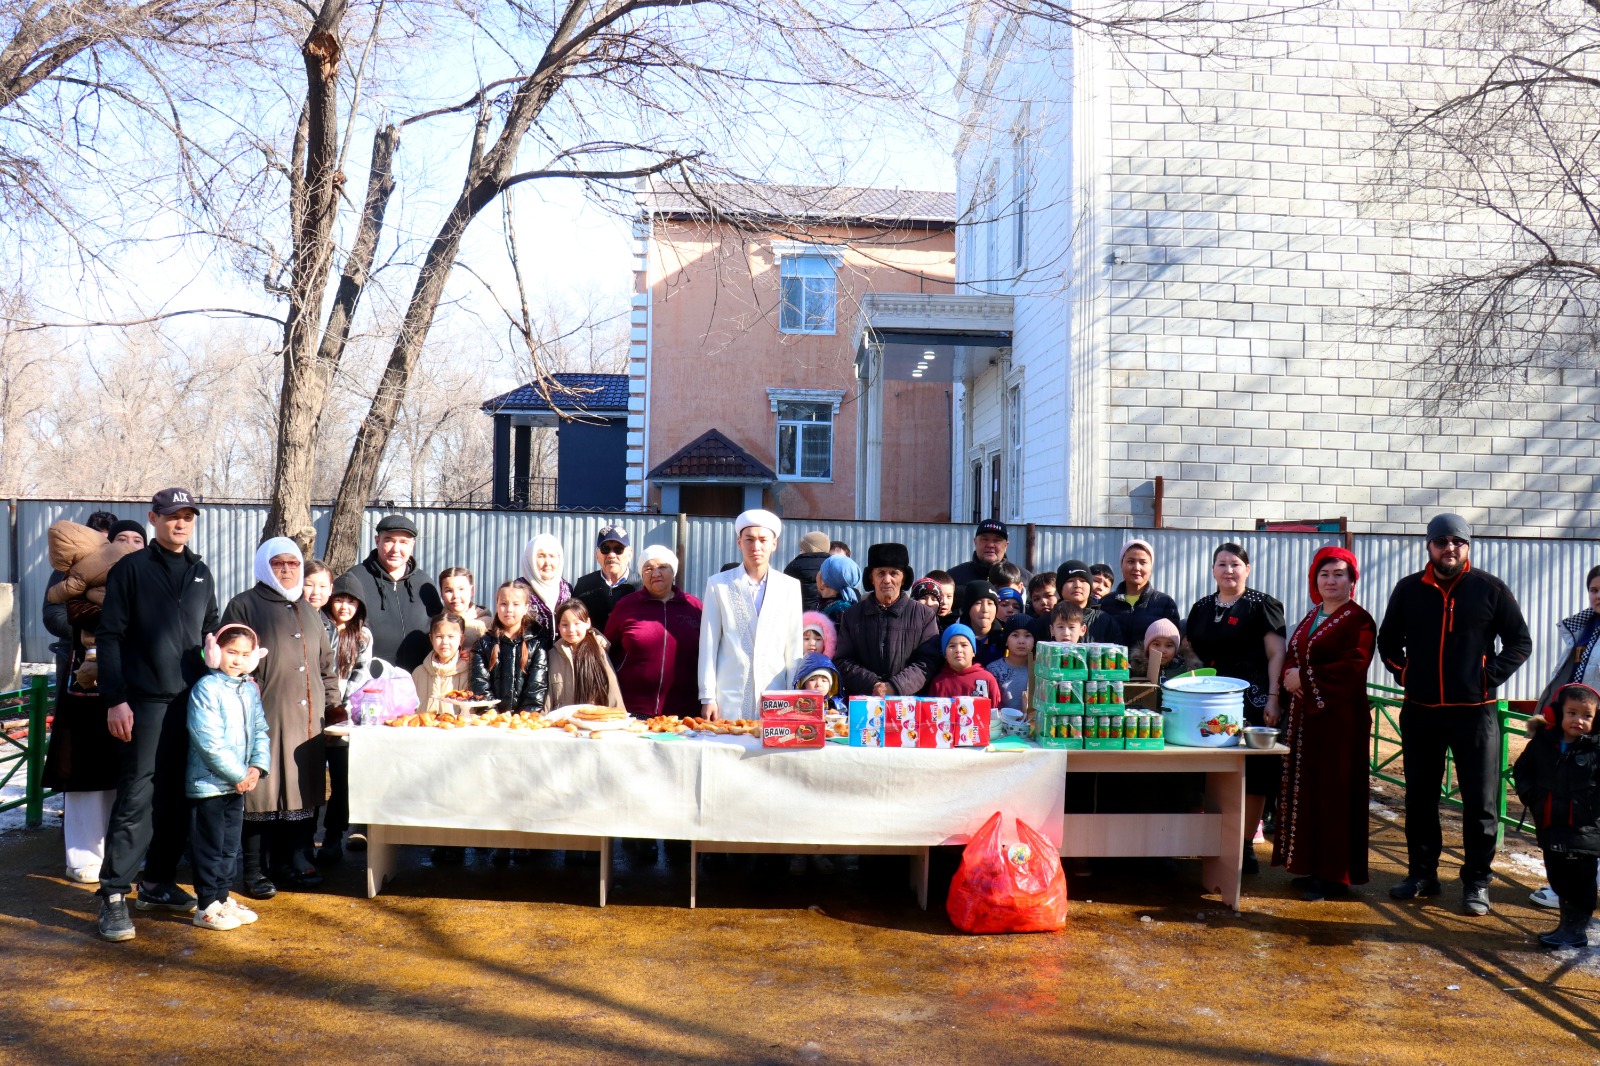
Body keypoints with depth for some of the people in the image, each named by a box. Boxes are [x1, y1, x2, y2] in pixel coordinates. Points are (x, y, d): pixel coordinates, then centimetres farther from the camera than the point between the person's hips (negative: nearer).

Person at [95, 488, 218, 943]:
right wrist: (115, 700, -11)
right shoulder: (131, 569, -1)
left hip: (192, 702, 5)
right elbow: (109, 636, -4)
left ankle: (158, 882, 21)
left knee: (178, 798, 9)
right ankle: (113, 896, 0)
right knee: (136, 799, -7)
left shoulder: (201, 573, 14)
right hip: (146, 704, -5)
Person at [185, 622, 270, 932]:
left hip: (238, 783, 7)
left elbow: (260, 731, 11)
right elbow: (209, 741, -21)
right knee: (209, 847, 2)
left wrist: (257, 767, -6)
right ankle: (206, 907, 11)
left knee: (230, 846, 16)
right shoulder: (206, 688, -15)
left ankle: (222, 897, 28)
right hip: (208, 783, -7)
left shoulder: (251, 690, 8)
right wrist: (239, 775, -18)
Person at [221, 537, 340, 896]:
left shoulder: (307, 612, 21)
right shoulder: (244, 605, 2)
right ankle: (256, 872, 7)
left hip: (307, 721, 6)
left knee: (302, 792, 8)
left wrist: (332, 704, 17)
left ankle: (293, 863, 18)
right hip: (265, 718, -6)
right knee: (262, 795, -2)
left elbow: (326, 665, 25)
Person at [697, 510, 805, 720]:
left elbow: (794, 648, 8)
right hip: (729, 700, -1)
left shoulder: (790, 587, 8)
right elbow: (708, 645, 4)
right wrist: (707, 697, 0)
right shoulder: (718, 585, 5)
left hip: (775, 702, 1)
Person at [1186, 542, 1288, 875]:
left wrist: (1274, 698, -12)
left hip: (1252, 701, -4)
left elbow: (1276, 654, -5)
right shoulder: (1201, 608, 15)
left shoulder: (1262, 605, 0)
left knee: (1252, 774, -3)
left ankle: (1245, 846, 7)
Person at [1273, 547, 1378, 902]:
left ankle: (1334, 875, 4)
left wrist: (1305, 677, -17)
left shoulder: (1359, 620, -7)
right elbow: (1290, 656, 17)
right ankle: (1310, 865, 17)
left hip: (1340, 718, -7)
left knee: (1334, 793, -3)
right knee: (1303, 790, 8)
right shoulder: (1311, 618, 16)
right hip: (1304, 715, 7)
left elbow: (1354, 666, -19)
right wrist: (1287, 676, -5)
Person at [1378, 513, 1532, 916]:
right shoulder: (1408, 590, 5)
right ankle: (1422, 873, 23)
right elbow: (1388, 640, 16)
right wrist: (1404, 674, 4)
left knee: (1480, 802, 2)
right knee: (1419, 797, 11)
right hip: (1420, 713, 3)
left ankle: (1476, 882, 12)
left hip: (1474, 712, -2)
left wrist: (1490, 677, -6)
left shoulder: (1491, 589, -2)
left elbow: (1520, 643, 4)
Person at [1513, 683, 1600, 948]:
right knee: (1558, 879, 15)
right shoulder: (1543, 742, 2)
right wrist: (1529, 795, 3)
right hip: (1550, 828, 5)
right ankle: (1568, 923, 30)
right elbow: (1521, 769, 15)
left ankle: (1576, 930, 11)